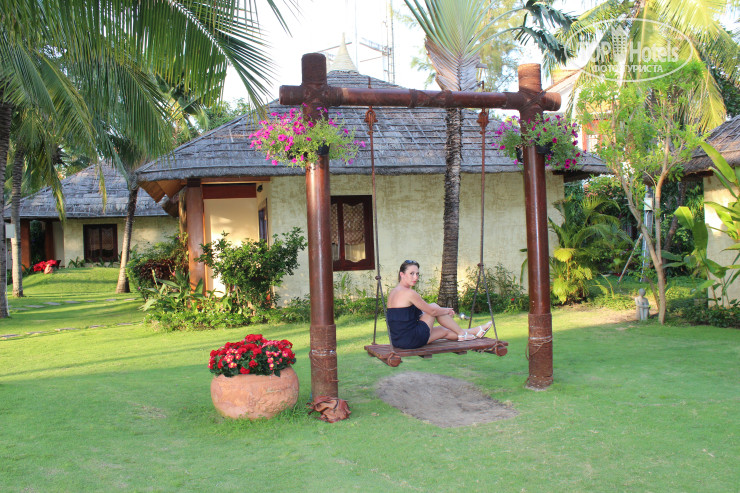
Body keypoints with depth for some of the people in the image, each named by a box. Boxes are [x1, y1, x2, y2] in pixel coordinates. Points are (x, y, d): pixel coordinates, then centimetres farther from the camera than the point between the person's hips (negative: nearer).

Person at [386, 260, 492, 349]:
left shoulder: (392, 292, 12)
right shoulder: (409, 293, -16)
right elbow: (432, 311, -8)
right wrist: (448, 311, 12)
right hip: (412, 340, -8)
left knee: (444, 331, 20)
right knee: (434, 306, 6)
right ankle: (462, 333, 19)